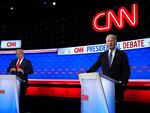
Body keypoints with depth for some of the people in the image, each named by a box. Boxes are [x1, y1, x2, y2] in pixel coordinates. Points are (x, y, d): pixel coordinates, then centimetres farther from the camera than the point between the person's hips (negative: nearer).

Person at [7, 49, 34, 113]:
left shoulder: (27, 62, 1)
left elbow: (31, 71, -8)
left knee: (22, 97, -2)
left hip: (22, 82, -4)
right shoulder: (13, 61, 16)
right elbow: (8, 70, 17)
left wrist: (22, 71, -19)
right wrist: (11, 69, -5)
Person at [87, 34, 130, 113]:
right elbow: (95, 66, 7)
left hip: (118, 85, -2)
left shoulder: (122, 54, 3)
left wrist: (124, 83, -12)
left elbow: (126, 70, -1)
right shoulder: (102, 55, 12)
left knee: (118, 106, 0)